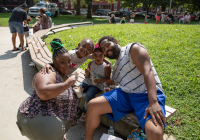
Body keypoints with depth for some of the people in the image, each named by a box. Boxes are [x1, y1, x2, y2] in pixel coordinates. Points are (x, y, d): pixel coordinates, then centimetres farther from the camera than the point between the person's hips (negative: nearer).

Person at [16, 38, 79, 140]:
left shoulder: (65, 77, 14)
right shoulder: (48, 73, -15)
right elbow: (43, 93, -36)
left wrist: (77, 93, 8)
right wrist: (67, 84, -27)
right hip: (39, 120, -9)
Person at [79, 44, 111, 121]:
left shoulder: (105, 67, -12)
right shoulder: (91, 63, -1)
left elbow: (108, 78, -4)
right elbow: (87, 77, 6)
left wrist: (100, 80, -20)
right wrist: (87, 73, -18)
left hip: (97, 85, -4)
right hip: (87, 82, 4)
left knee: (89, 95, -28)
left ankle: (85, 112, -1)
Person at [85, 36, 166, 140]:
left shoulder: (133, 49, -4)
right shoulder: (115, 66, 20)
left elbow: (147, 72, -19)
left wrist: (153, 102, -30)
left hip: (148, 95, -6)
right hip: (125, 95, 7)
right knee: (92, 105, -8)